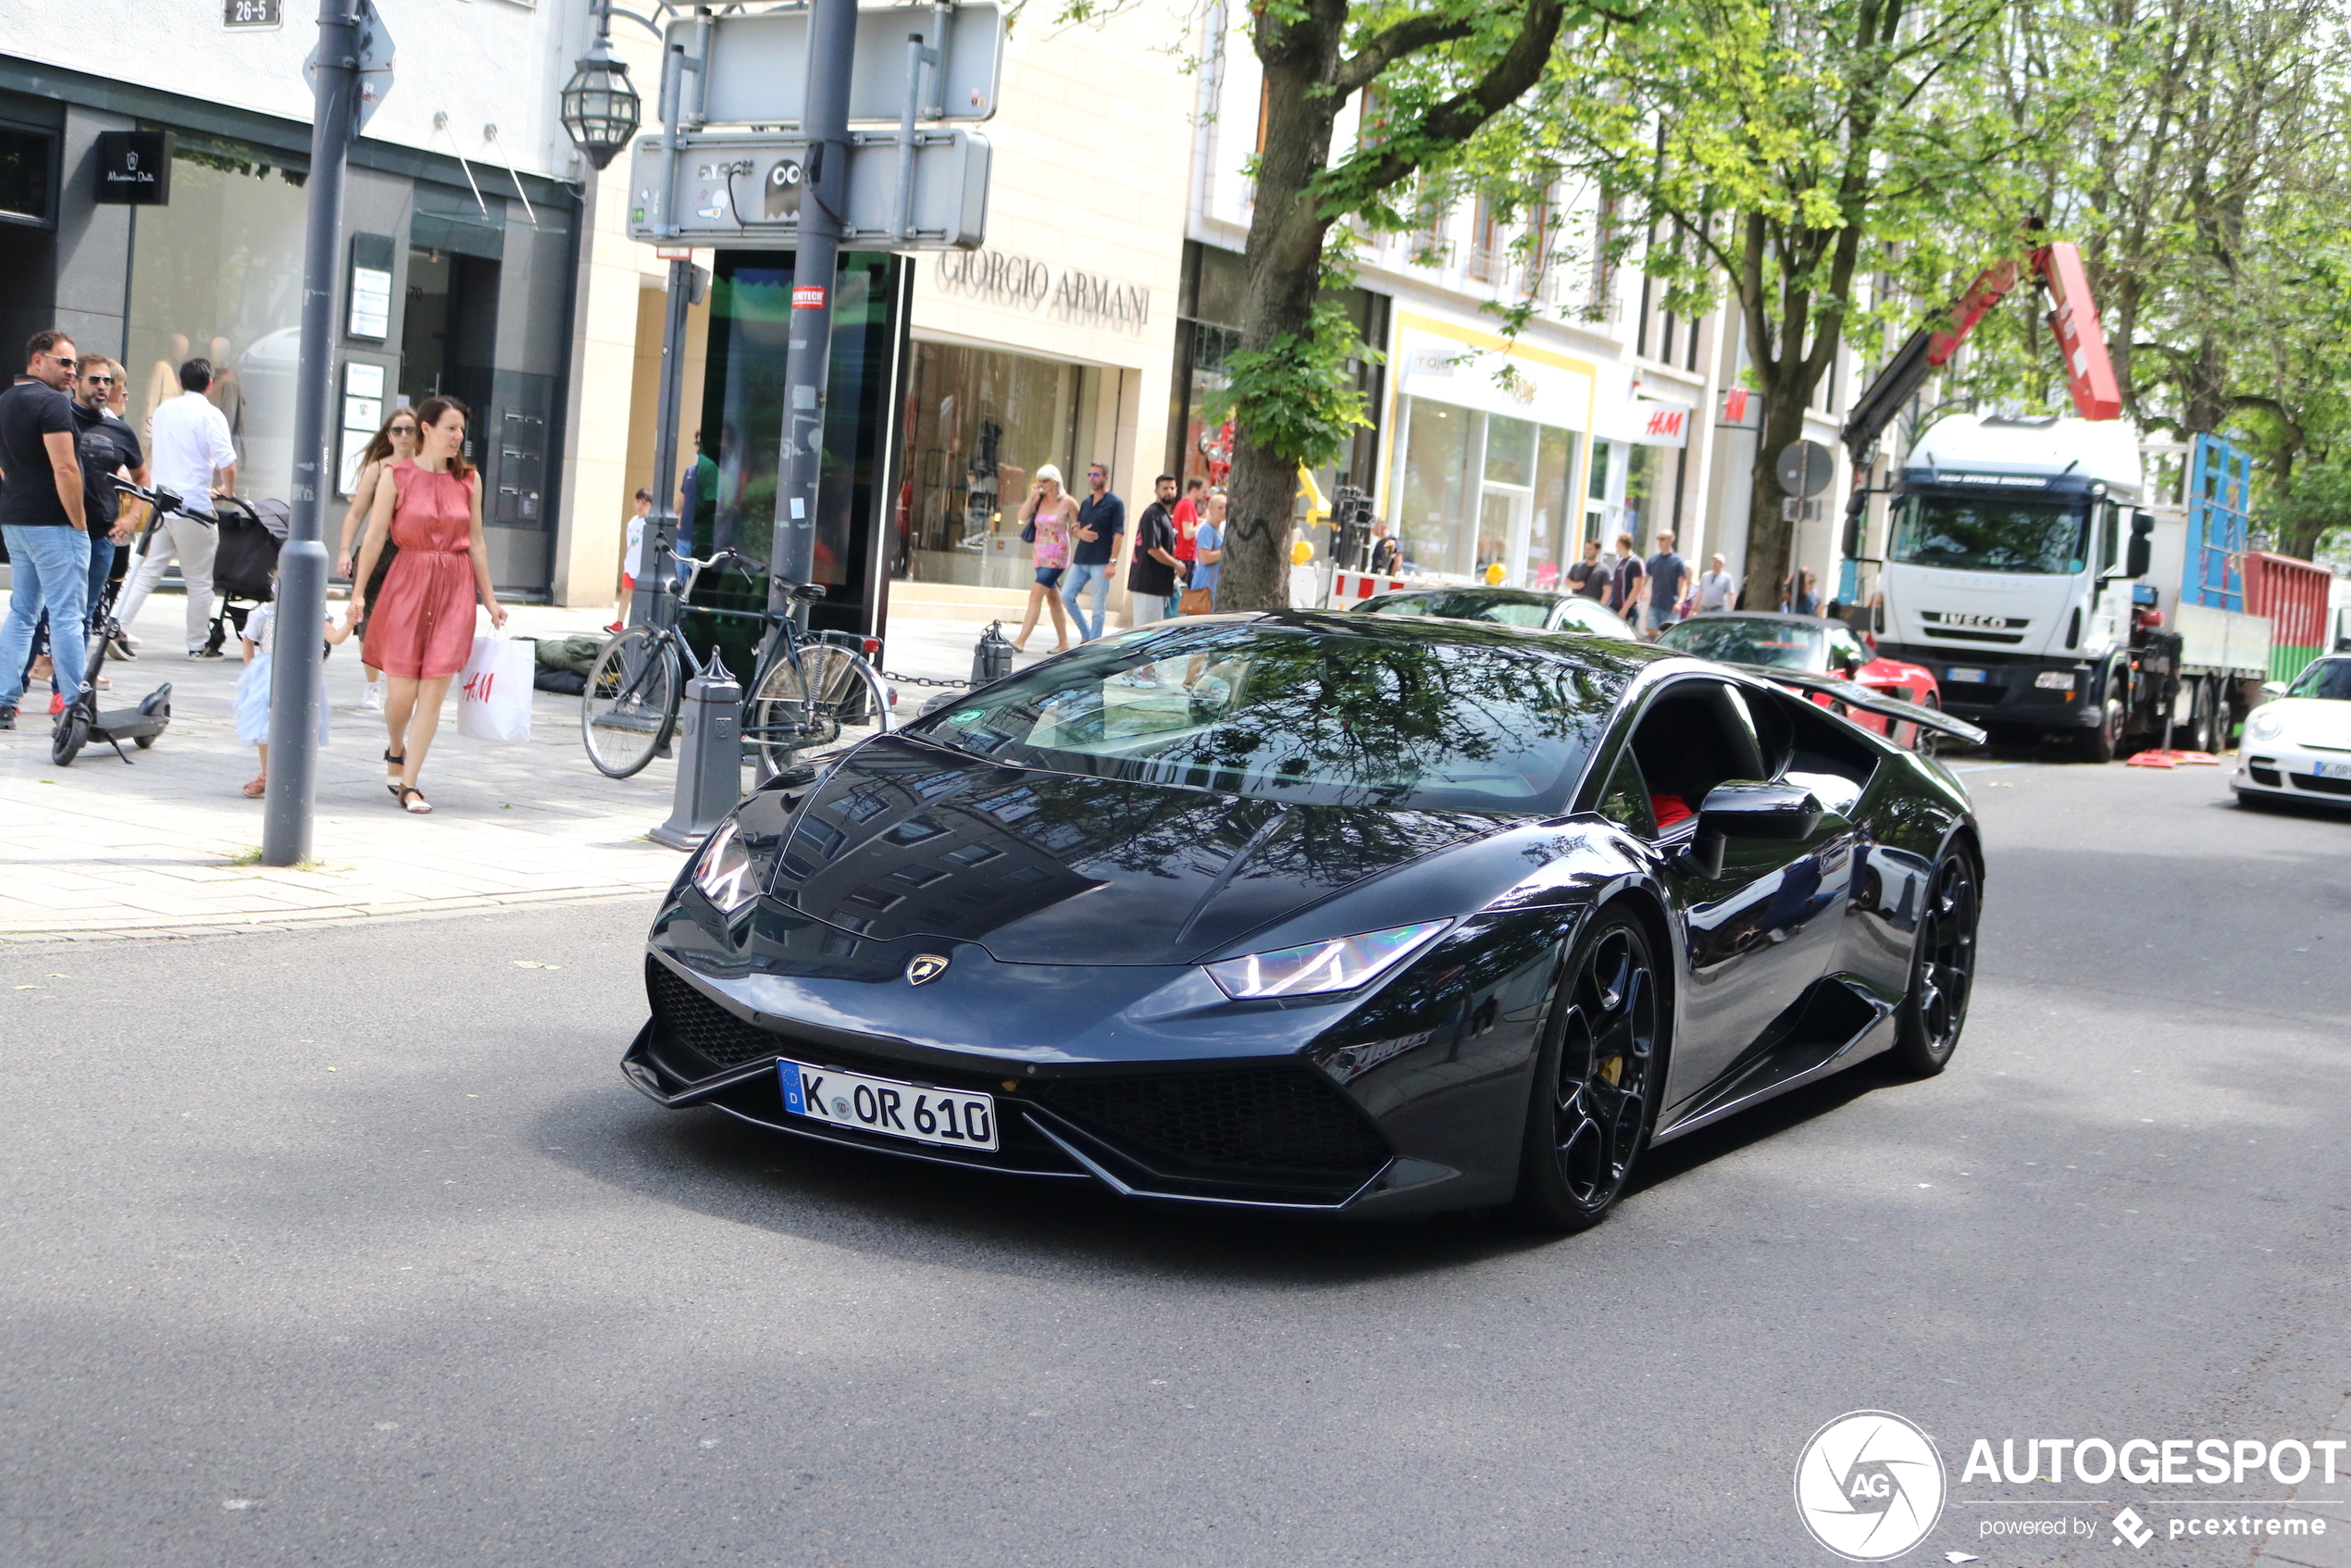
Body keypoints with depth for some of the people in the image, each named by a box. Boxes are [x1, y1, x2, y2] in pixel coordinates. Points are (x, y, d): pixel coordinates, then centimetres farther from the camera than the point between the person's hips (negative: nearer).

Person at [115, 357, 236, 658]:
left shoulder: (162, 411, 14)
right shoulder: (210, 415, -7)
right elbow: (227, 464, -16)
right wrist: (228, 491, 4)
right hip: (193, 507, -6)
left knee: (148, 569, 11)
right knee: (199, 581, 2)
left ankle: (119, 626, 2)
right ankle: (198, 645, 7)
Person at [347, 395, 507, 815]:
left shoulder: (469, 479, 8)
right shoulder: (397, 476, 0)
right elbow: (374, 536, 0)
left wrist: (490, 600, 12)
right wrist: (358, 591, -6)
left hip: (455, 590, 2)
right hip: (408, 584, -2)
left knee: (434, 691, -4)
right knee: (402, 691, -2)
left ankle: (408, 784, 3)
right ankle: (396, 750, 30)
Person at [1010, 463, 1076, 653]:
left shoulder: (1067, 502, -7)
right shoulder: (1039, 499, 7)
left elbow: (1079, 526, 1)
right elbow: (1023, 517, -2)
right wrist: (1032, 495, -8)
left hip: (1057, 557, -7)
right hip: (1040, 555, 7)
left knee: (1036, 595, -16)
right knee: (1053, 599, 12)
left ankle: (1021, 640, -19)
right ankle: (1063, 642, 21)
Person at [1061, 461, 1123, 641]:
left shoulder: (1114, 504, -3)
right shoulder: (1085, 503, 16)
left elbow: (1118, 535, -9)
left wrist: (1112, 562, -17)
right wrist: (1080, 533, -3)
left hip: (1100, 563, -7)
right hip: (1080, 560, 7)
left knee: (1098, 607, -2)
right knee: (1067, 595, 1)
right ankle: (1086, 634, 14)